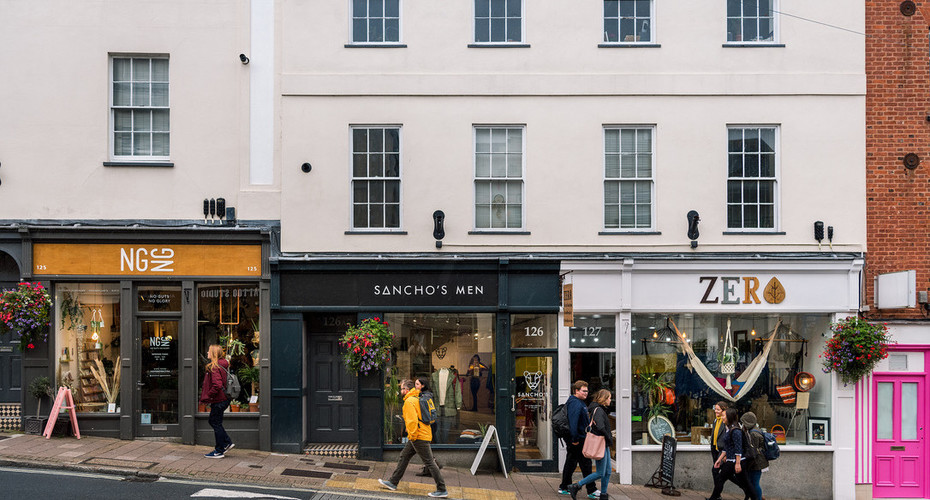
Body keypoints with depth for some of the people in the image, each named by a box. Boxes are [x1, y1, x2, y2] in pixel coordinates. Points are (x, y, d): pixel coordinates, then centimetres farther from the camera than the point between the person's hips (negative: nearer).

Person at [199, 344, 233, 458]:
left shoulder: (214, 367, -19)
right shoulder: (223, 365, 10)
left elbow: (217, 385, -28)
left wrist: (208, 397, -16)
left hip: (218, 401, -9)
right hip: (223, 399, 9)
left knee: (216, 424, 1)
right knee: (213, 421, 21)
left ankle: (219, 451, 10)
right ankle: (227, 443, 22)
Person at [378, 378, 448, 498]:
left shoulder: (409, 401, -14)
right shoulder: (416, 398, 16)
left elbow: (413, 420, -23)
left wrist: (413, 436, -15)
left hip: (419, 437, -10)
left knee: (429, 462, -7)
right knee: (404, 457, 17)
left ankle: (442, 490, -5)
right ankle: (393, 482, 25)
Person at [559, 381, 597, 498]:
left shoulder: (578, 402, 18)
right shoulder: (576, 403, -17)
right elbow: (573, 422, -26)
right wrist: (575, 439, -26)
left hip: (573, 439, 11)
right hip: (578, 440, -11)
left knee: (570, 463, 15)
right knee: (586, 464, -5)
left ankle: (564, 488, 21)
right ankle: (591, 491, 0)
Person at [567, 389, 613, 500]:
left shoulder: (602, 410, 14)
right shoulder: (598, 410, -16)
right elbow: (600, 427, -29)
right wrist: (608, 438, -14)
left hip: (604, 445, 10)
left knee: (607, 472, 11)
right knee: (600, 473, -7)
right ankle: (575, 487, -3)